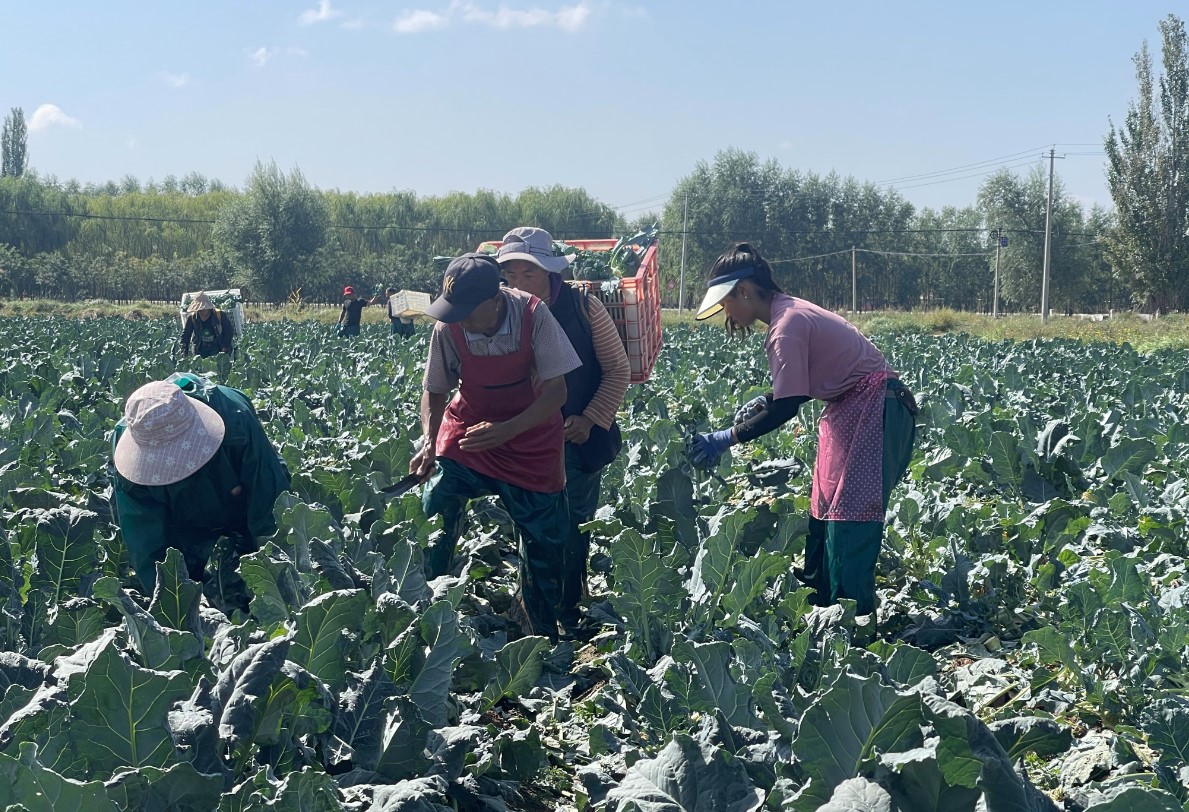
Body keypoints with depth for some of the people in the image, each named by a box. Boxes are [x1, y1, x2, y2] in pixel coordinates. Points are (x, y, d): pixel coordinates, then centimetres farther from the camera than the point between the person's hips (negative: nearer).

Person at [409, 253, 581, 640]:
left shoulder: (533, 316, -24)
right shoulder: (447, 329, -18)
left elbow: (556, 391, -21)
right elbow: (434, 391, -3)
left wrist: (506, 430, -32)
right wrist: (429, 443, -20)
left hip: (530, 440, -1)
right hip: (466, 434, 1)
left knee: (545, 543, 5)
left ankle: (543, 637, 25)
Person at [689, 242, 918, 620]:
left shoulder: (788, 325, -21)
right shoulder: (790, 311, 9)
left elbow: (786, 408, -22)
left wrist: (726, 439, -17)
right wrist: (763, 402, 6)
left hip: (875, 413, -10)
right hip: (852, 411, 10)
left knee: (848, 522, -11)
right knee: (824, 517, 10)